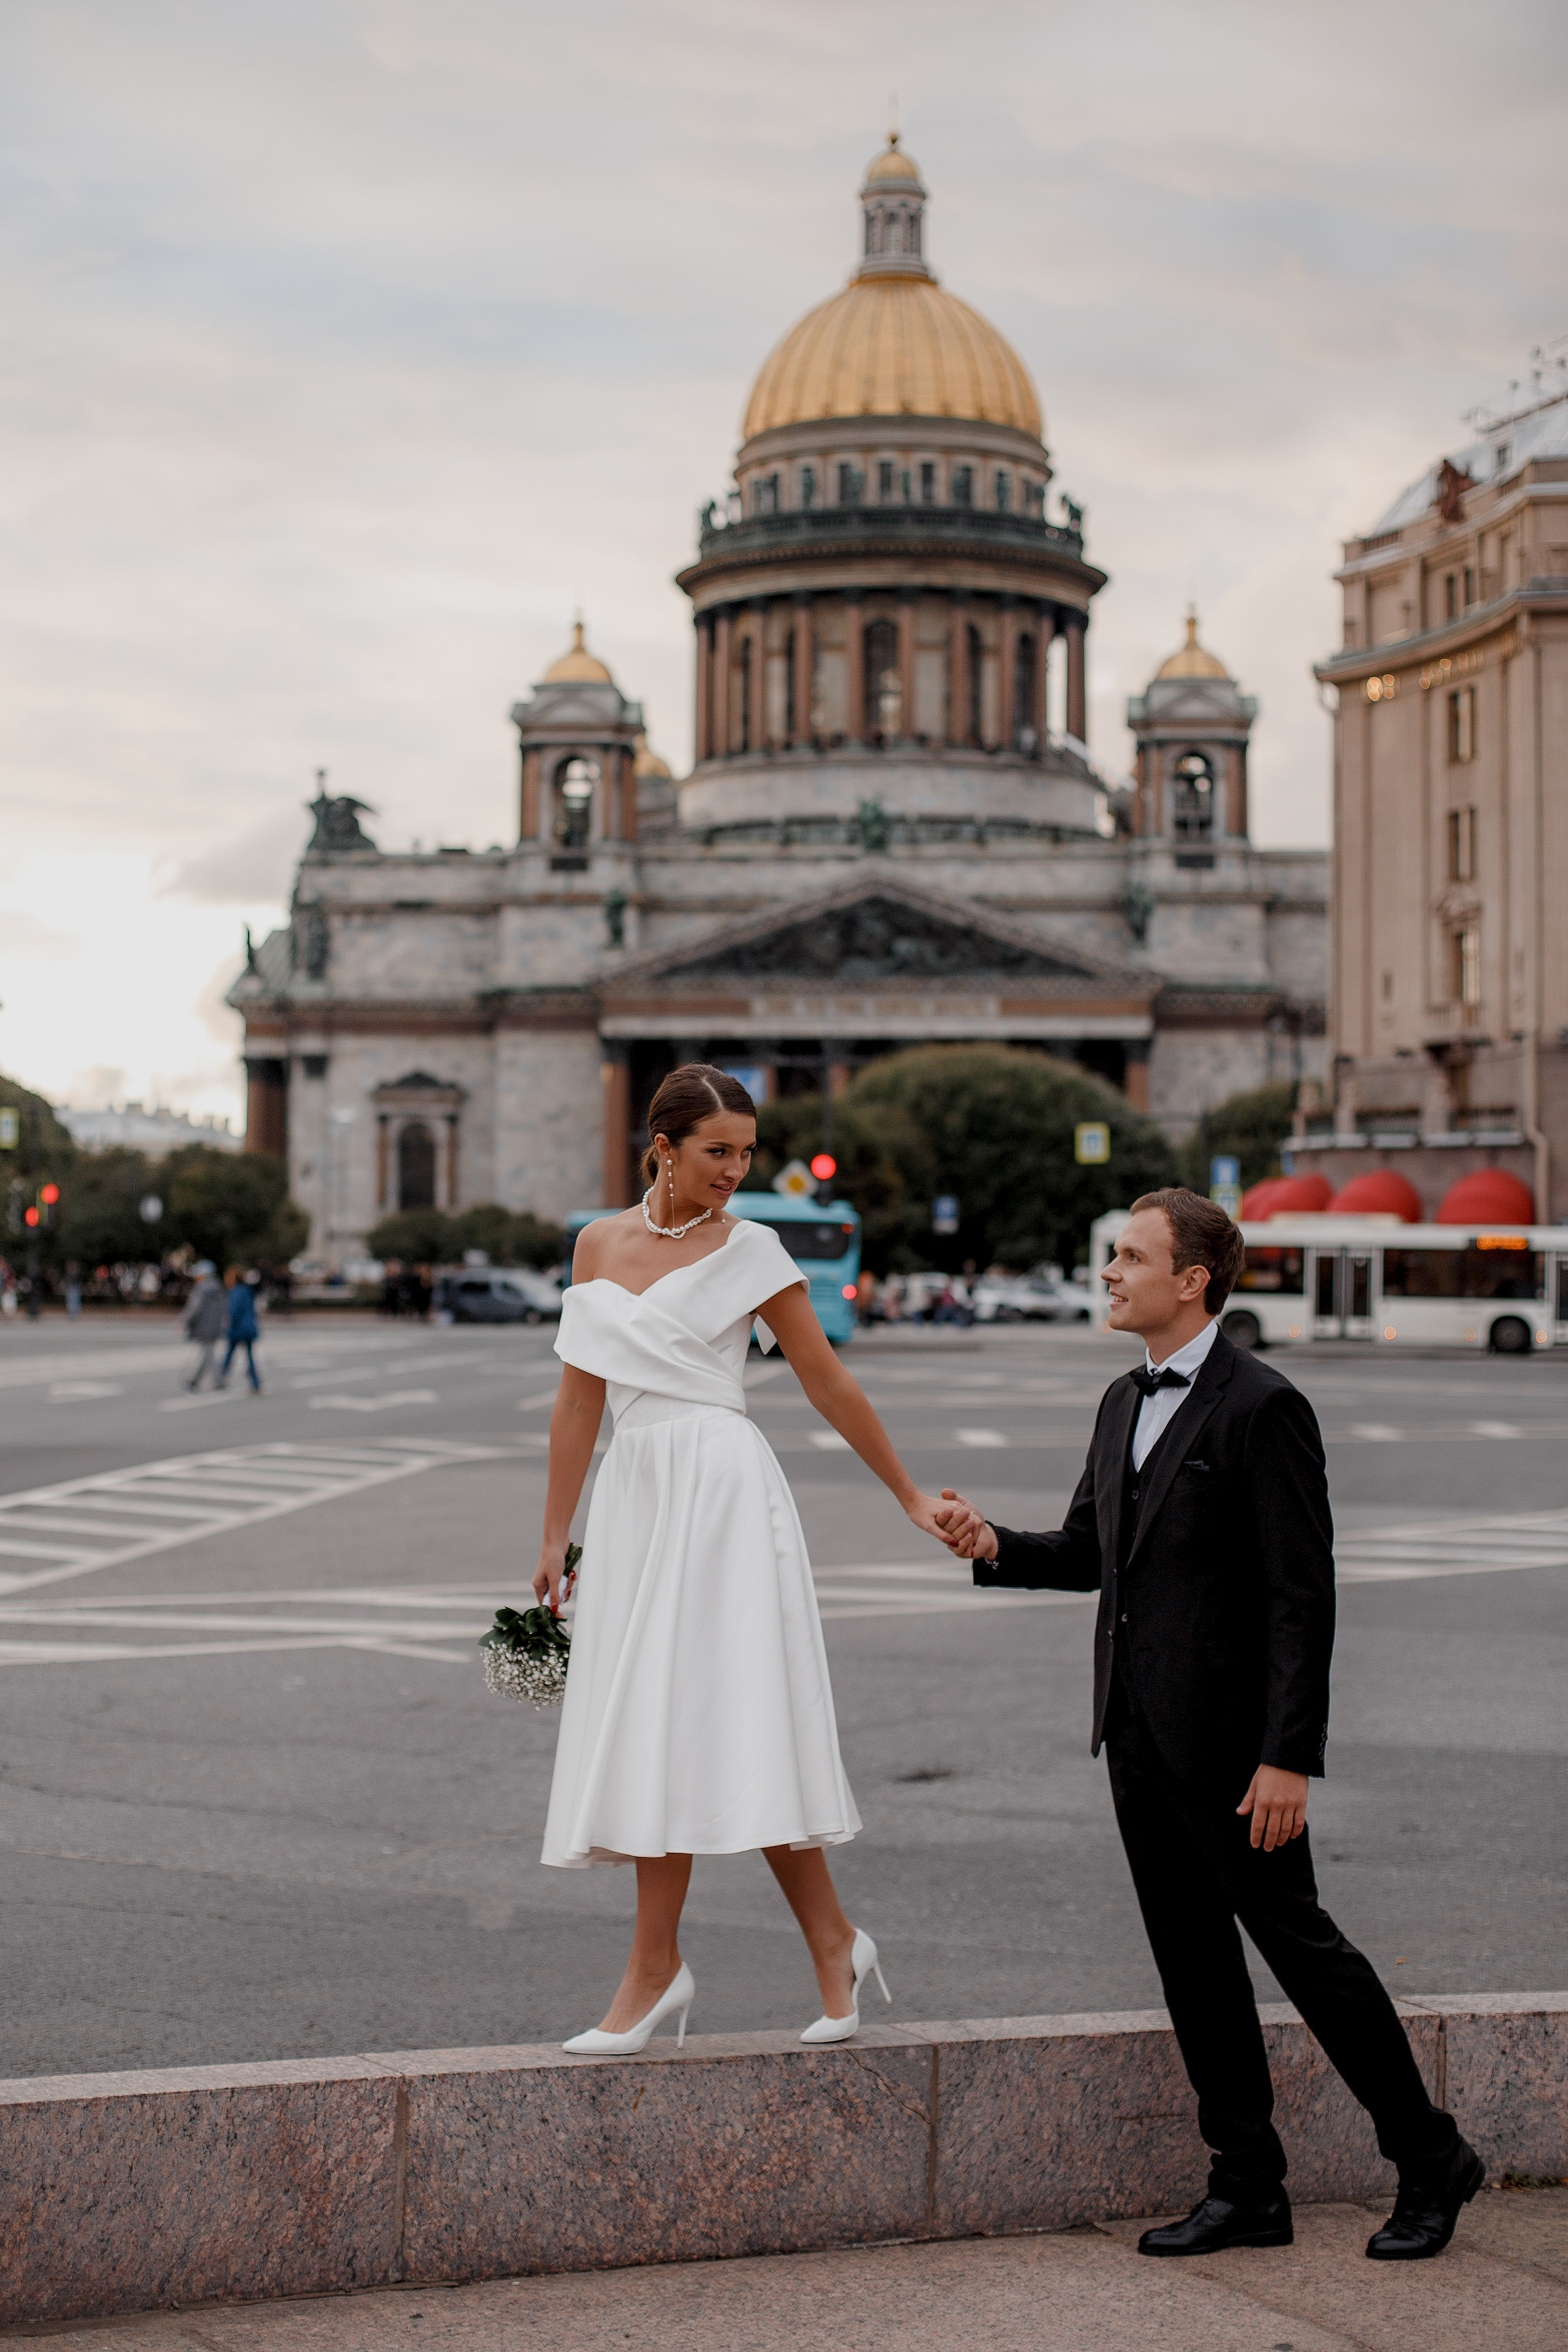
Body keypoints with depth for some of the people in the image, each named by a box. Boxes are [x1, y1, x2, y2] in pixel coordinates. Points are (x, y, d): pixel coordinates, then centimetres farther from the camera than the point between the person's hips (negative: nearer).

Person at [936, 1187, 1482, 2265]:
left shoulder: (1264, 1408, -13)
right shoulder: (1123, 1404, 13)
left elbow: (1303, 1596, -16)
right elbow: (1090, 1550, 21)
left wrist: (1289, 1757, -20)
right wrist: (997, 1546, 0)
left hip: (1230, 1736, -8)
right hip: (1140, 1732, 8)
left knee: (1296, 1939, -1)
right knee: (1193, 1959, 10)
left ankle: (1430, 2157, 15)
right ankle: (1249, 2186, 19)